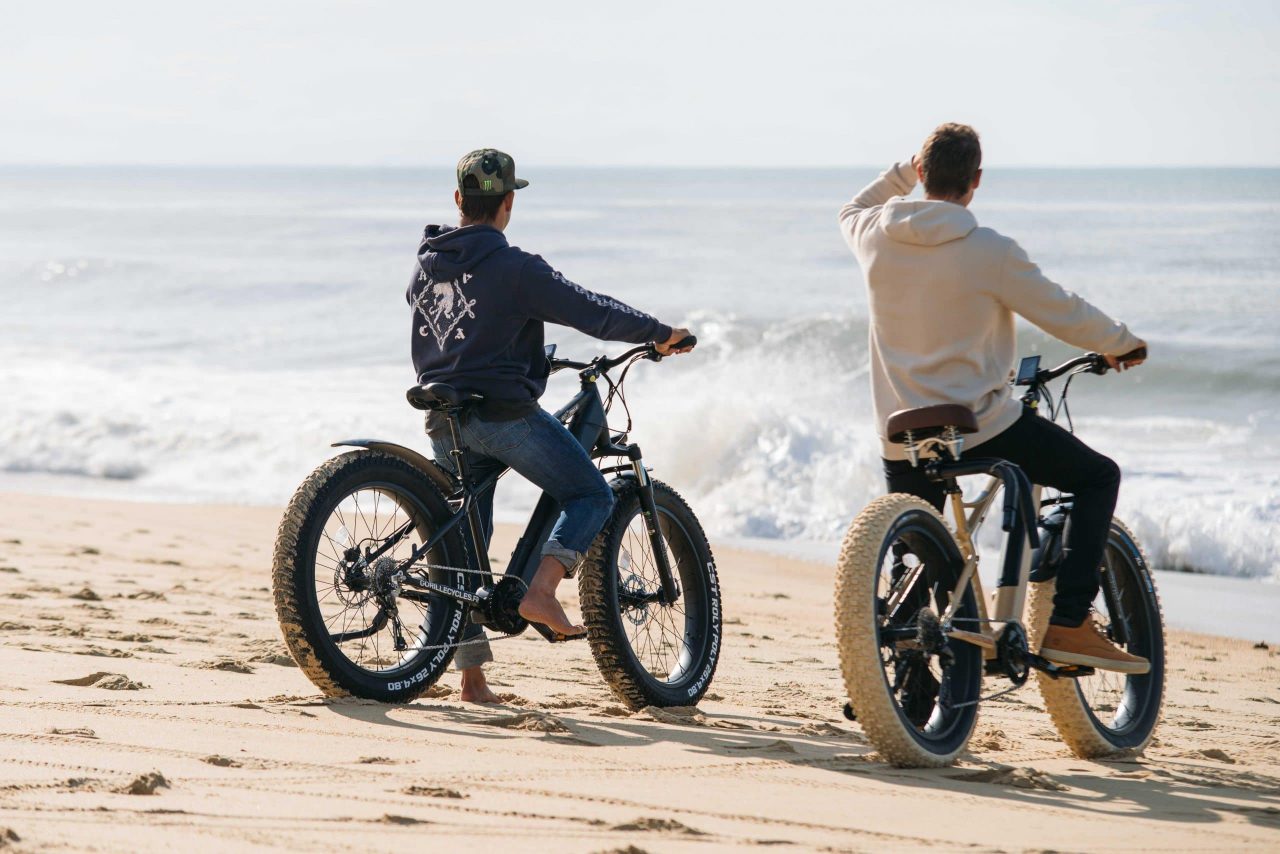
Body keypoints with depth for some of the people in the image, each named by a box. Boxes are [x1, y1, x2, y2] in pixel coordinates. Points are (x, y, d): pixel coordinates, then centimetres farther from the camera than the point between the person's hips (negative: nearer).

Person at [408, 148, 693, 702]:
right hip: (504, 412, -7)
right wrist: (659, 334, 1)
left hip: (444, 421, 7)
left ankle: (472, 676, 9)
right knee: (592, 496, 8)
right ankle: (540, 590, -14)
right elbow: (590, 311, -12)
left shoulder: (426, 264, 12)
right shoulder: (512, 268, -10)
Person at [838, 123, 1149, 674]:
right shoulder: (989, 252, -15)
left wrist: (905, 172, 26)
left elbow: (852, 211, 26)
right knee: (1099, 477, 10)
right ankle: (1068, 623, -1)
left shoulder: (875, 236, -1)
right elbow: (1063, 315, -5)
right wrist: (1122, 343, 12)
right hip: (982, 426, -5)